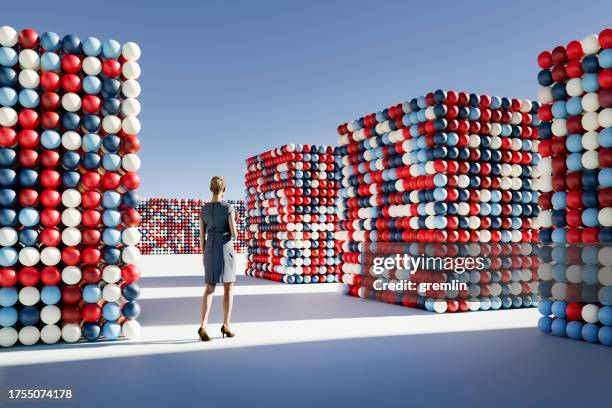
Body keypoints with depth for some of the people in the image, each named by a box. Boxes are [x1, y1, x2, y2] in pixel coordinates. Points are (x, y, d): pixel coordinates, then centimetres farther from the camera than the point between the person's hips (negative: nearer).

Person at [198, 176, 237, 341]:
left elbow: (202, 235, 6)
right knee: (229, 287, 10)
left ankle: (203, 326, -13)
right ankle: (226, 325, 11)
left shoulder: (203, 209, 4)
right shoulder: (229, 208, -9)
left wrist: (204, 255, 16)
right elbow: (234, 234, -9)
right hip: (225, 250, -3)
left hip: (210, 250, 4)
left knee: (209, 289, 4)